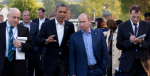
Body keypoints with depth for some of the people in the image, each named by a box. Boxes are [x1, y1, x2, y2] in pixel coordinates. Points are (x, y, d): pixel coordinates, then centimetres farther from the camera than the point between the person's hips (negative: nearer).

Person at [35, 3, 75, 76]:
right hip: (50, 60, -1)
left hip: (63, 60, 1)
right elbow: (37, 41, -7)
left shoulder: (70, 25, 3)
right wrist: (46, 41, -28)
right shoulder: (46, 25, -4)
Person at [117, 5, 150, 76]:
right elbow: (119, 45, -2)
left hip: (143, 63, 1)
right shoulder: (122, 26, 1)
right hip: (128, 63, -1)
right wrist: (129, 41, -20)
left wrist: (141, 42, -19)